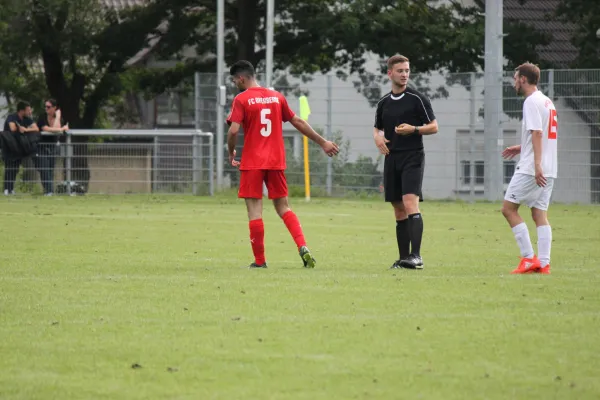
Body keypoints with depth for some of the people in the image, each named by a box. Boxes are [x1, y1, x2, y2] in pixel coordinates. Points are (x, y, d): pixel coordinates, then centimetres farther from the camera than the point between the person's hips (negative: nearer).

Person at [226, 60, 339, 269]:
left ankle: (260, 261, 1)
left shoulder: (241, 100, -6)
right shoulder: (277, 97, 10)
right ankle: (303, 247, -9)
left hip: (252, 163, -5)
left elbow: (233, 130, -16)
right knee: (283, 207, 11)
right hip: (276, 161, 5)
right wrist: (322, 142, 21)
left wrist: (231, 153, 2)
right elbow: (298, 122, 14)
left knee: (254, 210, 0)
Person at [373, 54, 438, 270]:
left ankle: (416, 256, -24)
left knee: (410, 203, -20)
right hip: (391, 158, 6)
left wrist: (414, 129, -18)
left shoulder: (417, 99, -3)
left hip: (413, 157, -6)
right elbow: (377, 128, 25)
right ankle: (403, 257, 12)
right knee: (399, 210, 7)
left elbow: (433, 127, -1)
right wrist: (378, 139, 2)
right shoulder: (383, 103, 12)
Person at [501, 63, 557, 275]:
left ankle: (529, 258, -8)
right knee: (540, 214, 7)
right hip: (548, 170, 9)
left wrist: (537, 165, -25)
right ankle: (544, 263, 0)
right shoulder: (547, 102, 18)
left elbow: (537, 133, -20)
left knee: (508, 208, -2)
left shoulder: (532, 102, -11)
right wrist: (521, 148, 27)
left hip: (531, 169, -9)